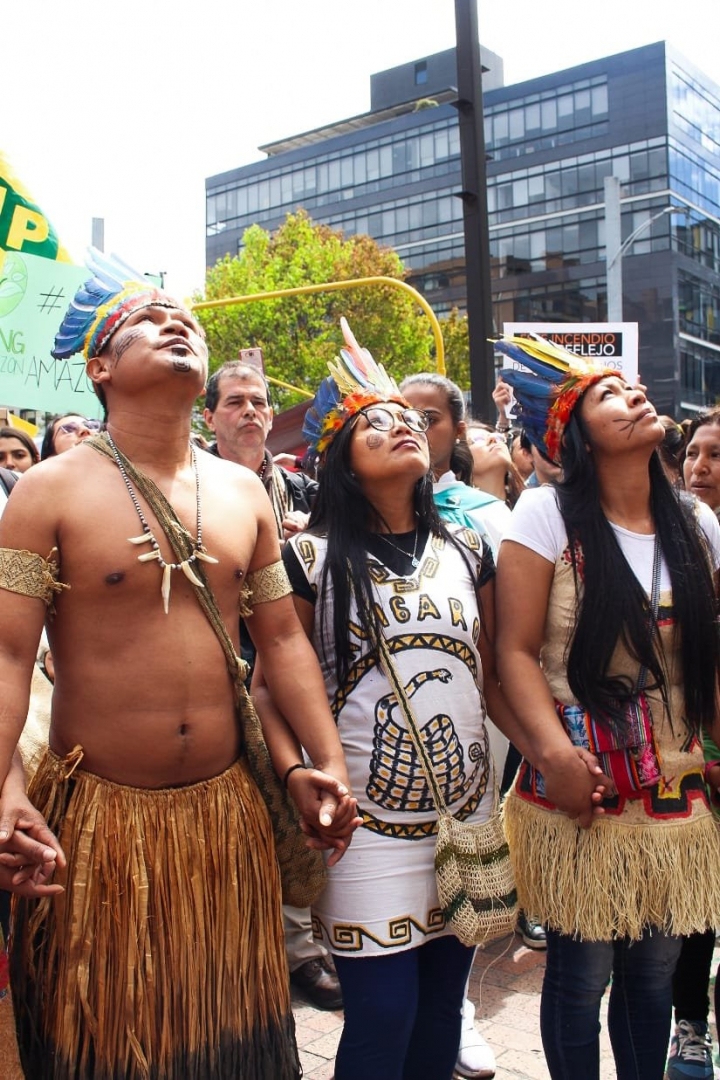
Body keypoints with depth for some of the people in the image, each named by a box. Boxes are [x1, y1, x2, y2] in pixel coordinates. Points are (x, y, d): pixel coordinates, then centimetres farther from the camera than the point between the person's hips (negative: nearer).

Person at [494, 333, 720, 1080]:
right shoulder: (548, 515, -9)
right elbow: (516, 651, -11)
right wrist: (560, 758, -19)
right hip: (585, 790, -4)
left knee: (654, 974, 15)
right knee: (582, 976, 7)